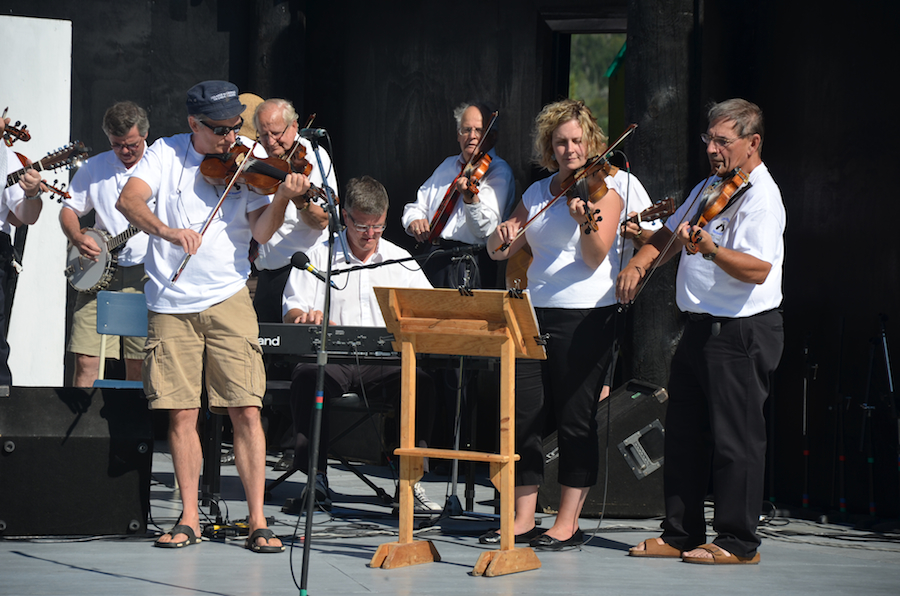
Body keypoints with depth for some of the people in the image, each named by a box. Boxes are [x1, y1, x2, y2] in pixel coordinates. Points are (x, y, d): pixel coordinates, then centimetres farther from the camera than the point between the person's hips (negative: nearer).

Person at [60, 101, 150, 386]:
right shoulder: (94, 168, 13)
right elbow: (69, 209, 18)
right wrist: (77, 238, -2)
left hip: (145, 276, -2)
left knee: (138, 365, -2)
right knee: (85, 361, -5)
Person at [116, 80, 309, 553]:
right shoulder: (167, 154, 2)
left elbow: (261, 232, -8)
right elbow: (128, 200, -13)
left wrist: (281, 199, -27)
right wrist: (169, 231, -30)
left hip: (227, 299, 0)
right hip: (171, 302, 0)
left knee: (246, 411, -6)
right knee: (181, 413, 2)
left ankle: (258, 521, -1)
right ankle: (189, 518, 14)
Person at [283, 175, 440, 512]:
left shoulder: (401, 260, 17)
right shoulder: (319, 256, 11)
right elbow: (292, 313, 3)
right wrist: (307, 317, -22)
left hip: (386, 359, 1)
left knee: (421, 381, -30)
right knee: (308, 374, -36)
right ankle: (316, 477, -29)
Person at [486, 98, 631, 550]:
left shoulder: (605, 187, -2)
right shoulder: (537, 193, 14)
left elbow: (595, 258, -14)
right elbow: (500, 252, 13)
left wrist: (585, 221, -32)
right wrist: (502, 235, -10)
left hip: (587, 315, -5)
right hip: (535, 311, 5)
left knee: (576, 419, -2)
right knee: (525, 415, 2)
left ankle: (568, 524, 5)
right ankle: (523, 520, 9)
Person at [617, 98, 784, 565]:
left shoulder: (761, 197, -14)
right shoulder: (708, 189, 15)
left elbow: (757, 269, -26)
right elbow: (669, 236, 22)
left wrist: (711, 249, -41)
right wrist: (639, 264, 4)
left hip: (742, 333, -9)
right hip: (701, 328, 9)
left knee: (734, 436, -4)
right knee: (684, 432, 12)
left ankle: (738, 542, 3)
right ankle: (681, 534, 20)